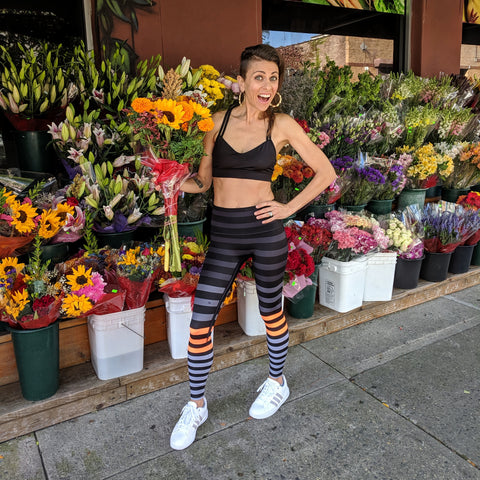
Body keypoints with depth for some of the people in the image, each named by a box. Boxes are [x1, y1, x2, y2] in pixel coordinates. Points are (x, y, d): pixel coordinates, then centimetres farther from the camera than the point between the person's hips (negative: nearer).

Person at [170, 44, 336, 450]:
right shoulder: (219, 120, 5)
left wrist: (289, 208, -4)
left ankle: (277, 383, 42)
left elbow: (326, 173, 3)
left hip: (265, 230, -2)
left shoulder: (282, 125, -1)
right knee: (200, 322, 0)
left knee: (271, 312, 14)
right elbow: (204, 180, 9)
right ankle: (196, 406, 23)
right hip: (224, 234, 2)